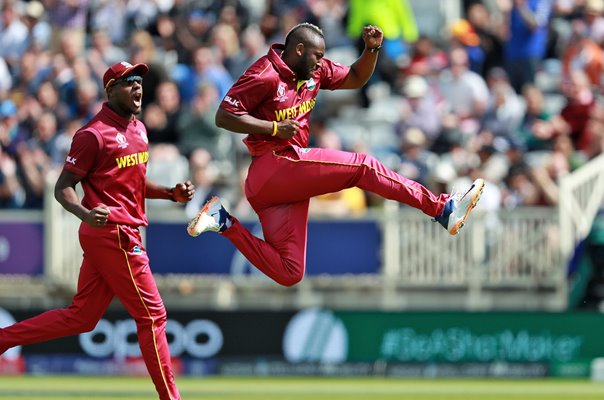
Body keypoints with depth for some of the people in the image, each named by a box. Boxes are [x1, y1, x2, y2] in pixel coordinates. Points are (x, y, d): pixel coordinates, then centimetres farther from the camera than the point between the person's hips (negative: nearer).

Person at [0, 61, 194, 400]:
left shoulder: (138, 129, 15)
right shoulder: (94, 135, -13)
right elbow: (63, 187, -12)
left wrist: (172, 193, 10)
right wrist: (85, 214, -32)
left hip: (126, 233, 9)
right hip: (112, 235, -9)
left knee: (82, 317, 12)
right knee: (152, 314, -5)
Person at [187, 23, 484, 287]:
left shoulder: (314, 72, 14)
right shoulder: (265, 75, -11)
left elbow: (356, 78, 23)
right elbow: (223, 116, -15)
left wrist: (372, 49, 5)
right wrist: (275, 127, -19)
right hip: (273, 165, -10)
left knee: (288, 274, 4)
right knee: (363, 167, -11)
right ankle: (443, 209, -10)